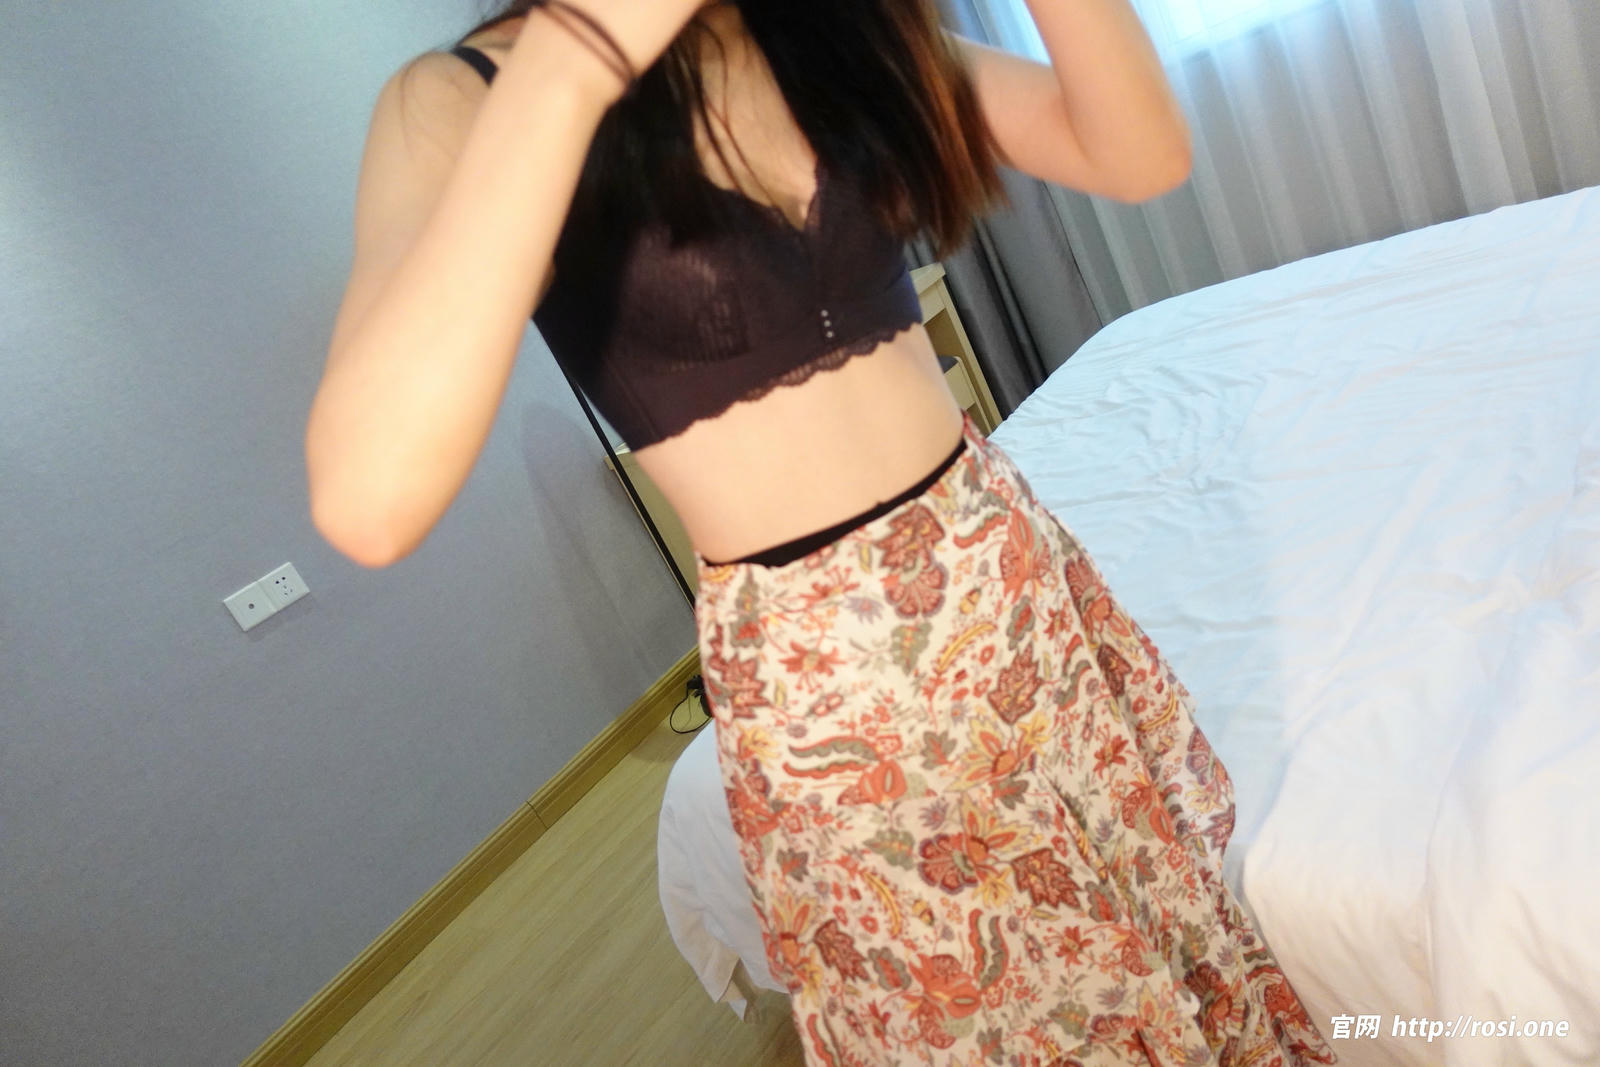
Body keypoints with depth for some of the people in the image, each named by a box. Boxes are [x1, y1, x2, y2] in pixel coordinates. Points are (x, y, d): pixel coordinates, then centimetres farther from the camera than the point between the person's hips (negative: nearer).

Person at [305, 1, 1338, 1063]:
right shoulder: (462, 98, -10)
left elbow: (1146, 157, -1)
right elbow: (368, 504, -28)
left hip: (1007, 563, 5)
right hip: (822, 667, -4)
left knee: (1166, 923, 24)